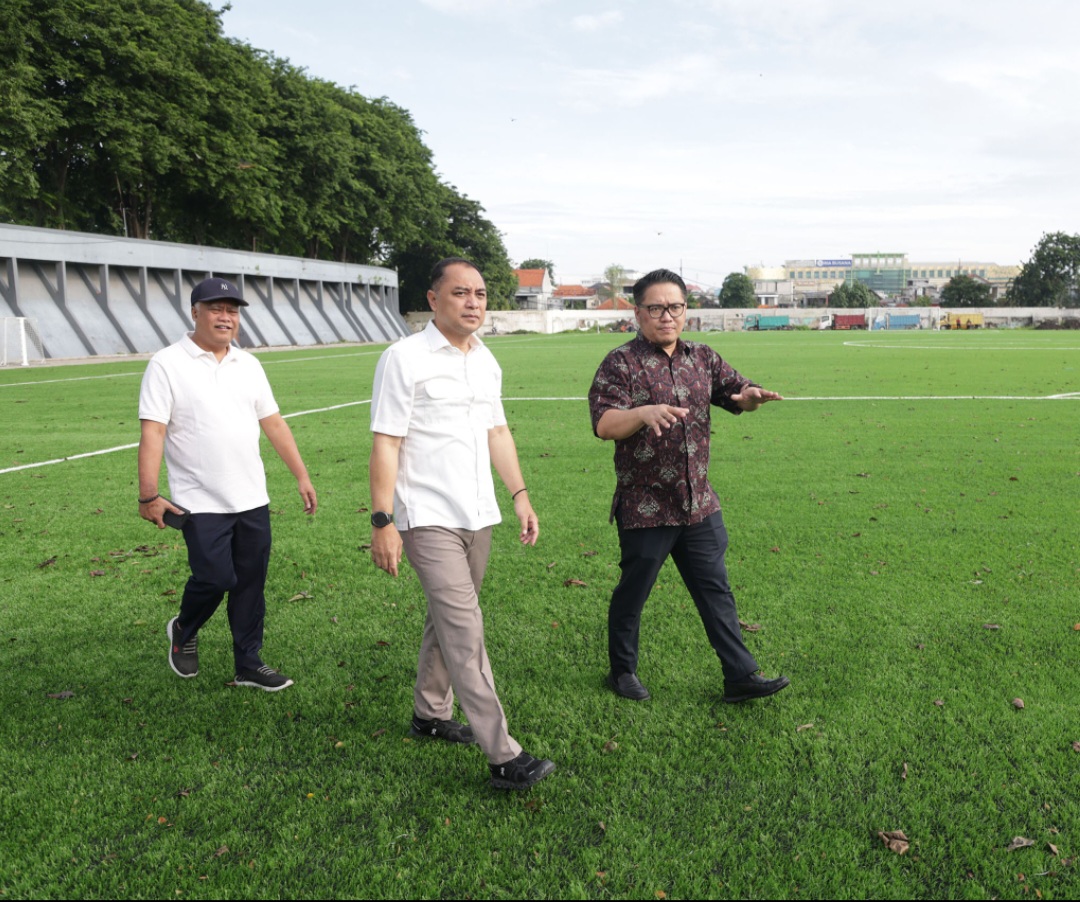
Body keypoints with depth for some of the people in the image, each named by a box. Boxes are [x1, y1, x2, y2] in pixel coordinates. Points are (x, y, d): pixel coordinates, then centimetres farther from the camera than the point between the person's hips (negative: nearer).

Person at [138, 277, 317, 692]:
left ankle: (249, 664, 21)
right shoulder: (167, 364, -6)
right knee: (215, 578, -7)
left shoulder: (248, 365, 10)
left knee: (251, 581, 8)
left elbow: (274, 423, 14)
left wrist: (302, 476, 11)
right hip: (201, 502, -5)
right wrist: (148, 496, -16)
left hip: (252, 500, 5)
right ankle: (183, 632, 25)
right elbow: (152, 432, -11)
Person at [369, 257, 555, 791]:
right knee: (465, 631, -10)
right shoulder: (405, 359, -11)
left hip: (478, 516, 7)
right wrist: (382, 522, -17)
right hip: (428, 520, -7)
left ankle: (430, 714, 35)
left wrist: (520, 495, 12)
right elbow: (385, 444, -13)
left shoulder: (486, 361, 12)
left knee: (447, 619, 18)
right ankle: (503, 758, -9)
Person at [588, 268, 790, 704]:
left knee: (716, 591, 10)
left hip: (699, 505, 5)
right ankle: (623, 671, 29)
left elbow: (733, 390, 9)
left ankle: (740, 676, 18)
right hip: (645, 508, -5)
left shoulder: (702, 358, 9)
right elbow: (604, 424, -19)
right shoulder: (620, 364, -8)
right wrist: (644, 413, -38)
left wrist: (749, 395, -16)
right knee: (632, 594, 9)